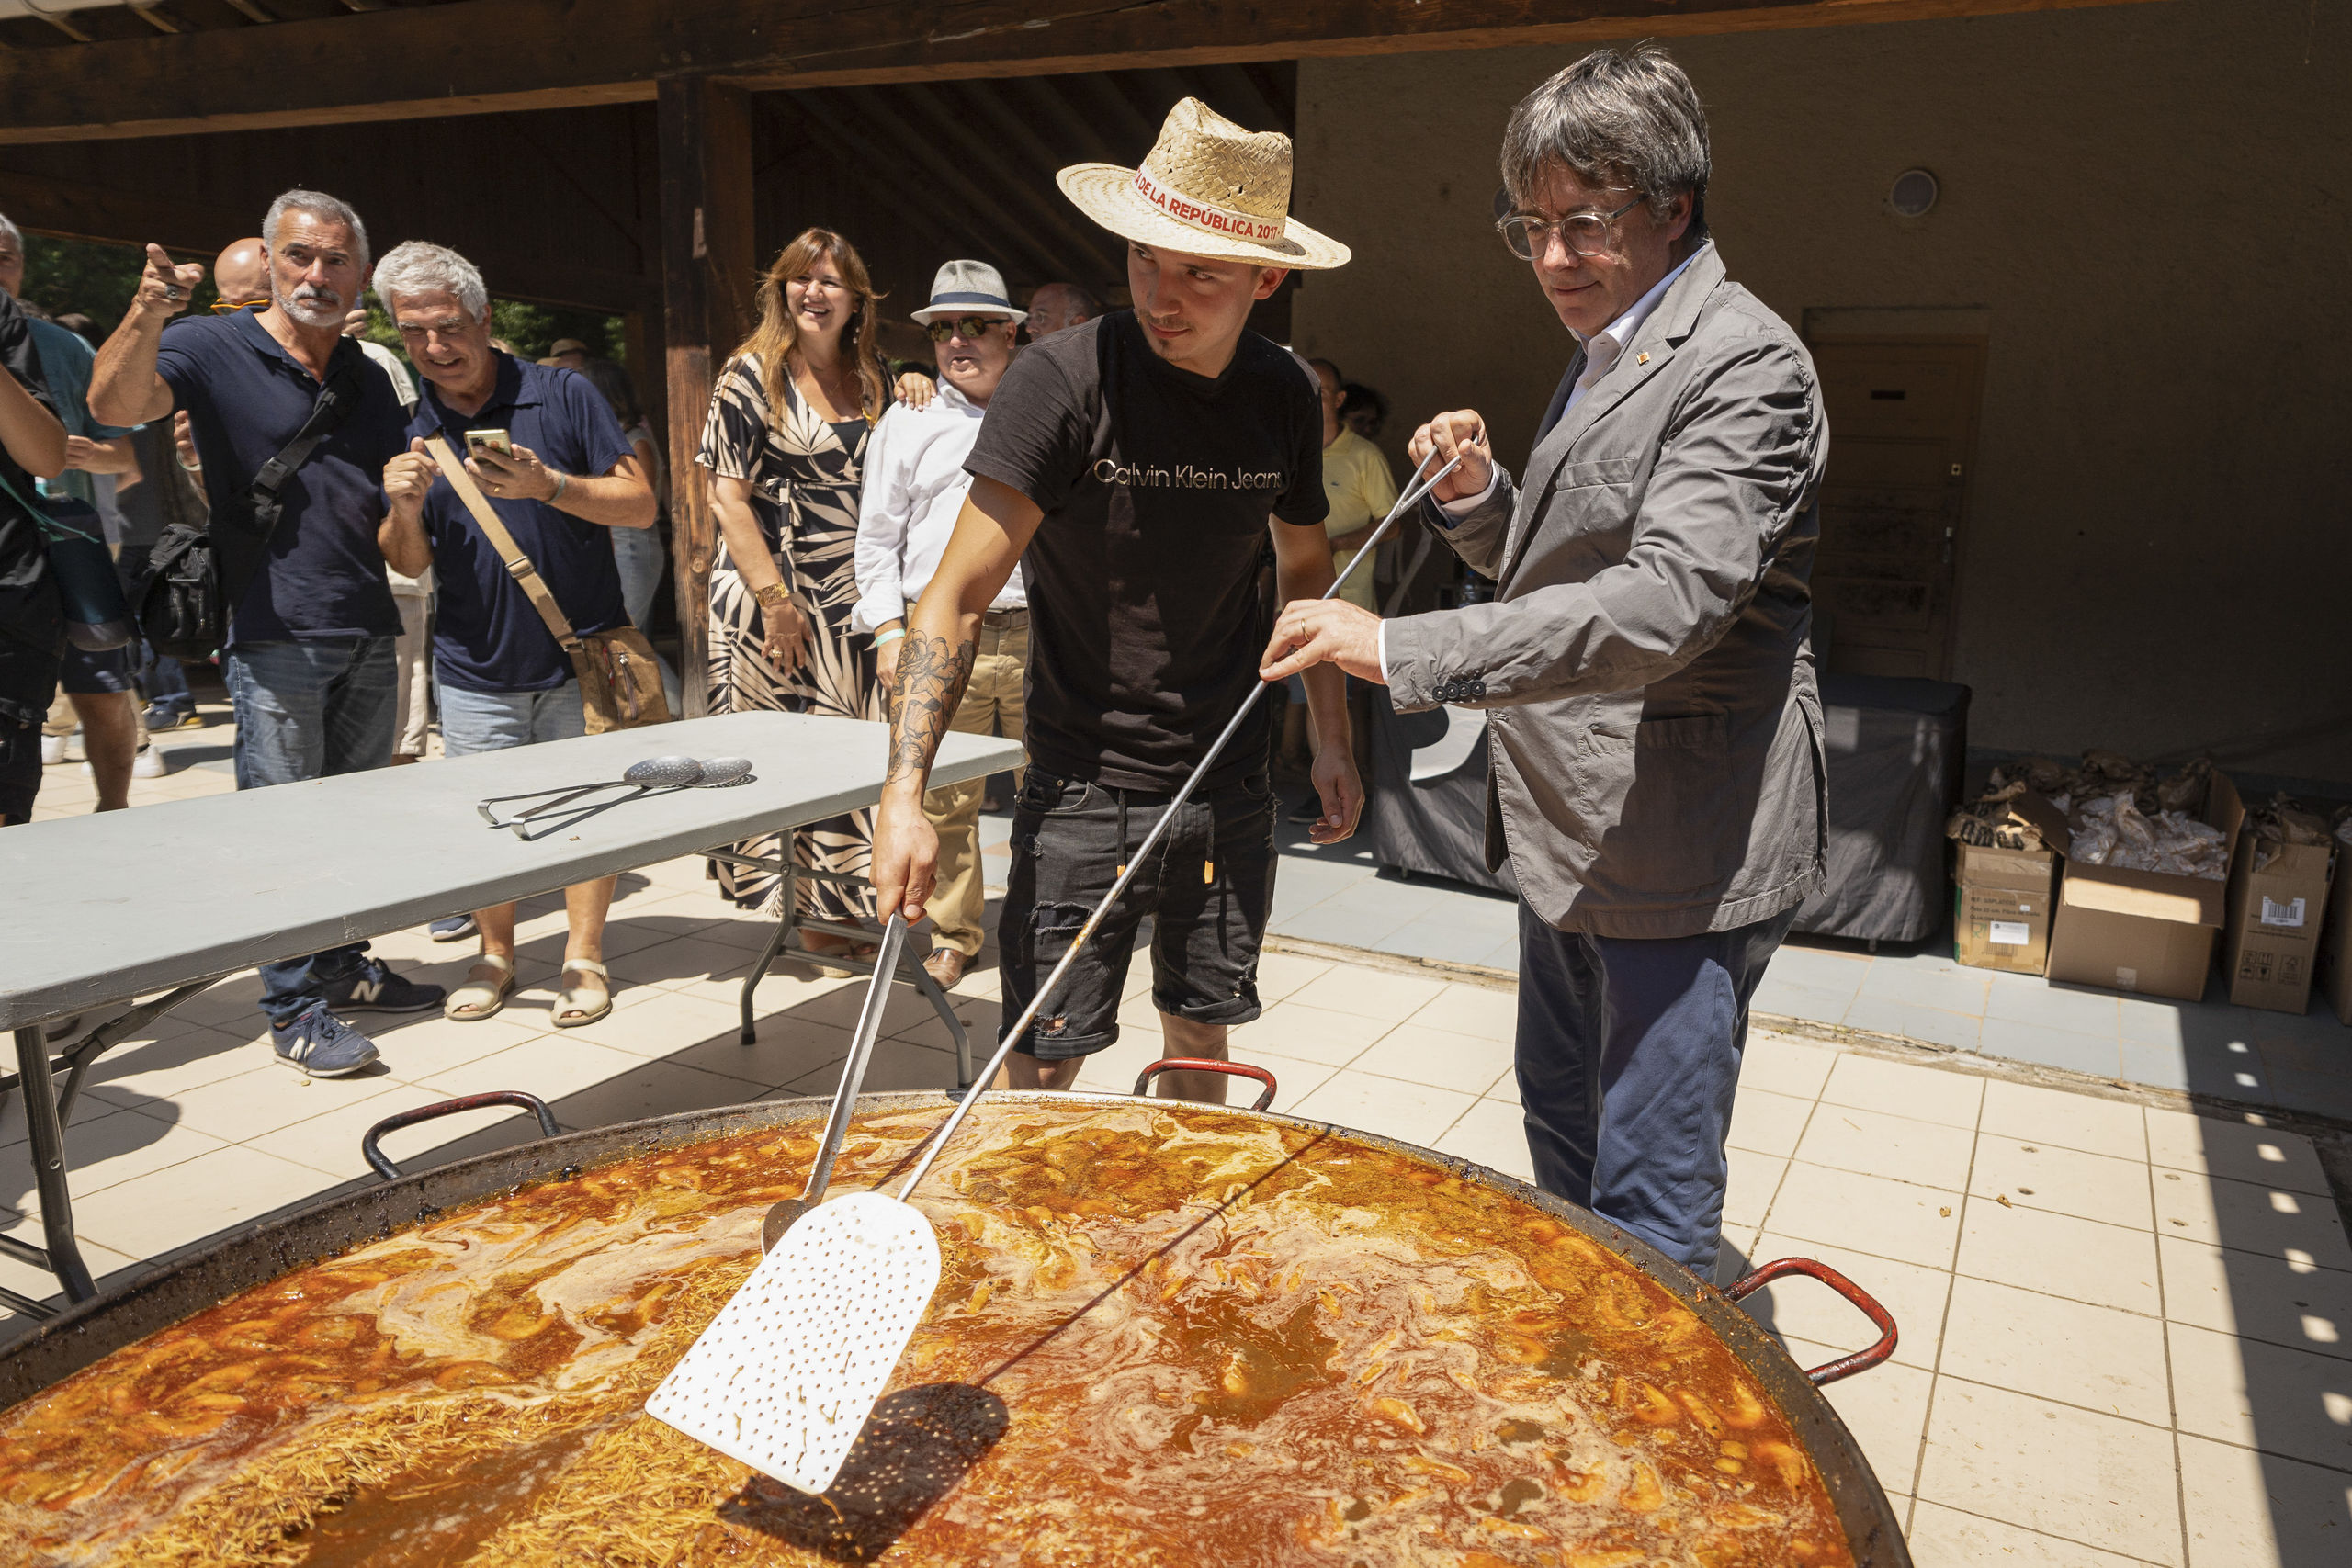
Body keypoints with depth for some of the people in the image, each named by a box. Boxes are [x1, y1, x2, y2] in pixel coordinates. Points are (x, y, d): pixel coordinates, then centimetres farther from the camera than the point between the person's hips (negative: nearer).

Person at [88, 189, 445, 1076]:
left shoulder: (368, 379, 15)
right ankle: (293, 1010, 6)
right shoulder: (213, 351, -2)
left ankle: (342, 969, 27)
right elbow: (114, 405, -23)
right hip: (274, 638, -6)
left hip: (369, 635, 6)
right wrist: (147, 316, -40)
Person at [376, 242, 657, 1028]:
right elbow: (410, 564, 10)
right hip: (477, 672, 3)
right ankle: (495, 956, 24)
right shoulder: (410, 430, 7)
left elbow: (641, 505, -8)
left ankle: (583, 957, 18)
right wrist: (405, 510, -12)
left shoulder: (563, 396, -4)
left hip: (581, 659, -3)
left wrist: (547, 485, -22)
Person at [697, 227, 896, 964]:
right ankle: (804, 907, 11)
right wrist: (775, 598, -13)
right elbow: (727, 495, -7)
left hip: (854, 596, 5)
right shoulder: (752, 375, -2)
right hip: (775, 588, -4)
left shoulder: (870, 378, 13)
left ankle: (840, 903, 16)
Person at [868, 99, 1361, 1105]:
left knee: (1201, 1035, 16)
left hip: (1229, 786, 4)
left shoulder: (1283, 395, 0)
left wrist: (1331, 741, 12)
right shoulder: (1064, 381, -15)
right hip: (1084, 787, -4)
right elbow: (959, 594, -18)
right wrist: (904, 796, -28)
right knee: (1041, 1066, 1)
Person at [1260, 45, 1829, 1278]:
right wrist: (1478, 497, 0)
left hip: (1681, 848, -10)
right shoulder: (1605, 356, 14)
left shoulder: (1743, 363, -17)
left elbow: (1670, 598, -30)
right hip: (1575, 831, 10)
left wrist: (1405, 649, -34)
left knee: (1649, 1200, -2)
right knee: (1560, 1121, 24)